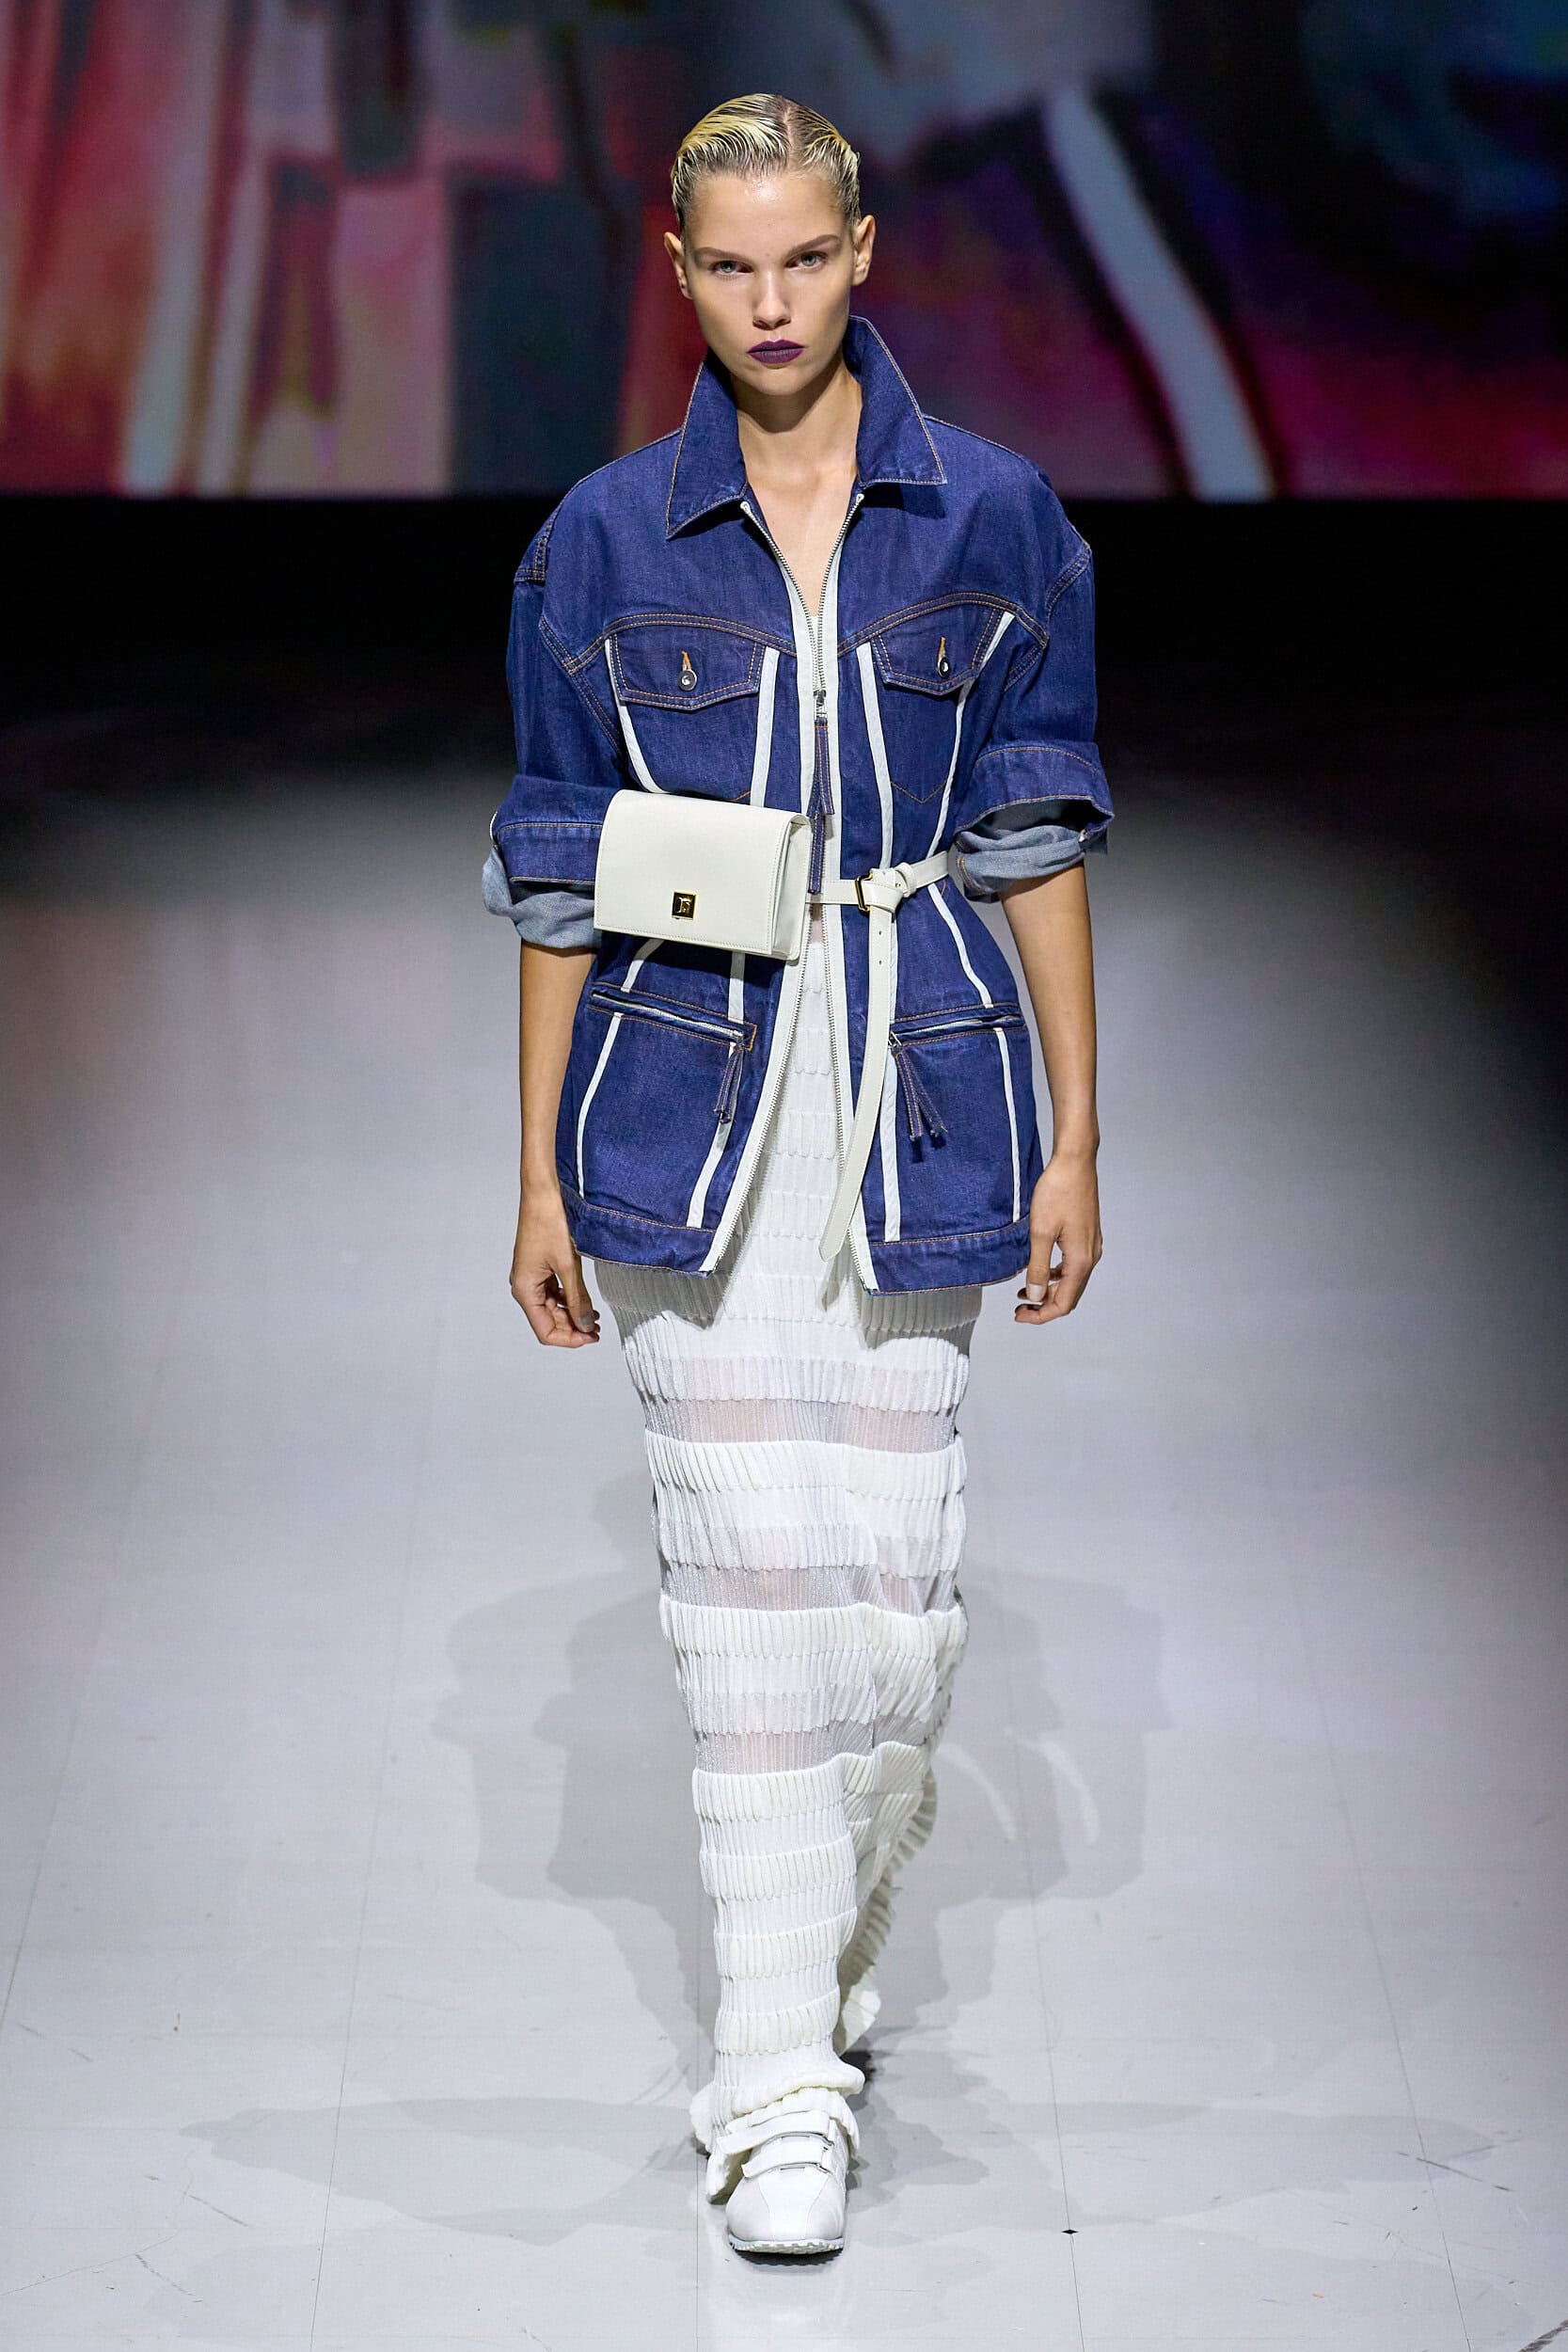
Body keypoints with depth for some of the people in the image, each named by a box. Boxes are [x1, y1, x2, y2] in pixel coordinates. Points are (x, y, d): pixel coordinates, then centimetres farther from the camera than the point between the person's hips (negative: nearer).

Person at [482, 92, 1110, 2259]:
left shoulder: (992, 522, 3)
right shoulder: (608, 541, 3)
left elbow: (1036, 839, 6)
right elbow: (562, 875, 7)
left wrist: (1074, 1138, 3)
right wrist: (544, 1174, 5)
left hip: (917, 1092, 1)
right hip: (693, 1102, 0)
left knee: (900, 1572, 1)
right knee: (749, 1582, -3)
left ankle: (834, 1955, 28)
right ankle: (784, 2087, 1)